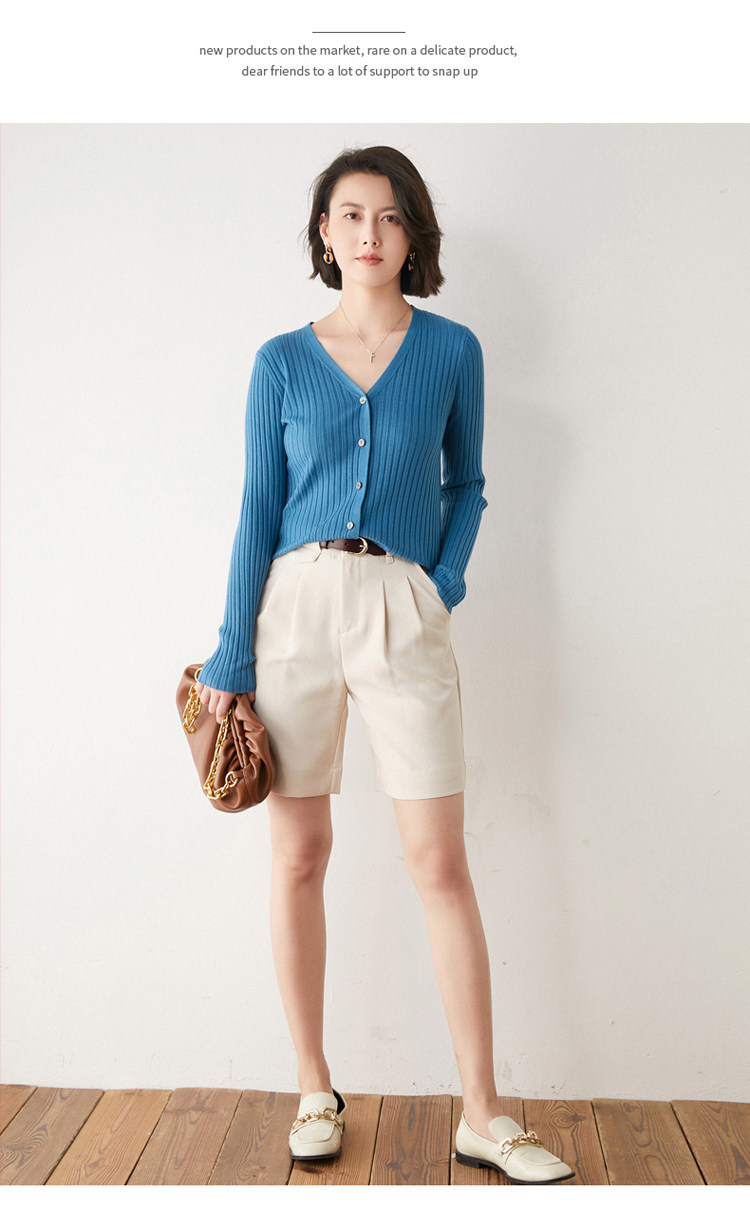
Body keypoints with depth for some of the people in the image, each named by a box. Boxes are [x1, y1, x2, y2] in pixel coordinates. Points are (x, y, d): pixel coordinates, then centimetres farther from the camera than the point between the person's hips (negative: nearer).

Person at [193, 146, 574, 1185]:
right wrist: (230, 658, 1)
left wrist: (444, 585, -1)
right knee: (299, 856, 5)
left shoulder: (452, 351, 7)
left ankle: (482, 1116, 11)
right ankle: (315, 1092, 22)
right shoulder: (282, 362, 7)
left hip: (406, 615, -1)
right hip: (296, 603, 1)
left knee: (440, 865, -2)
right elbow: (259, 508, 5)